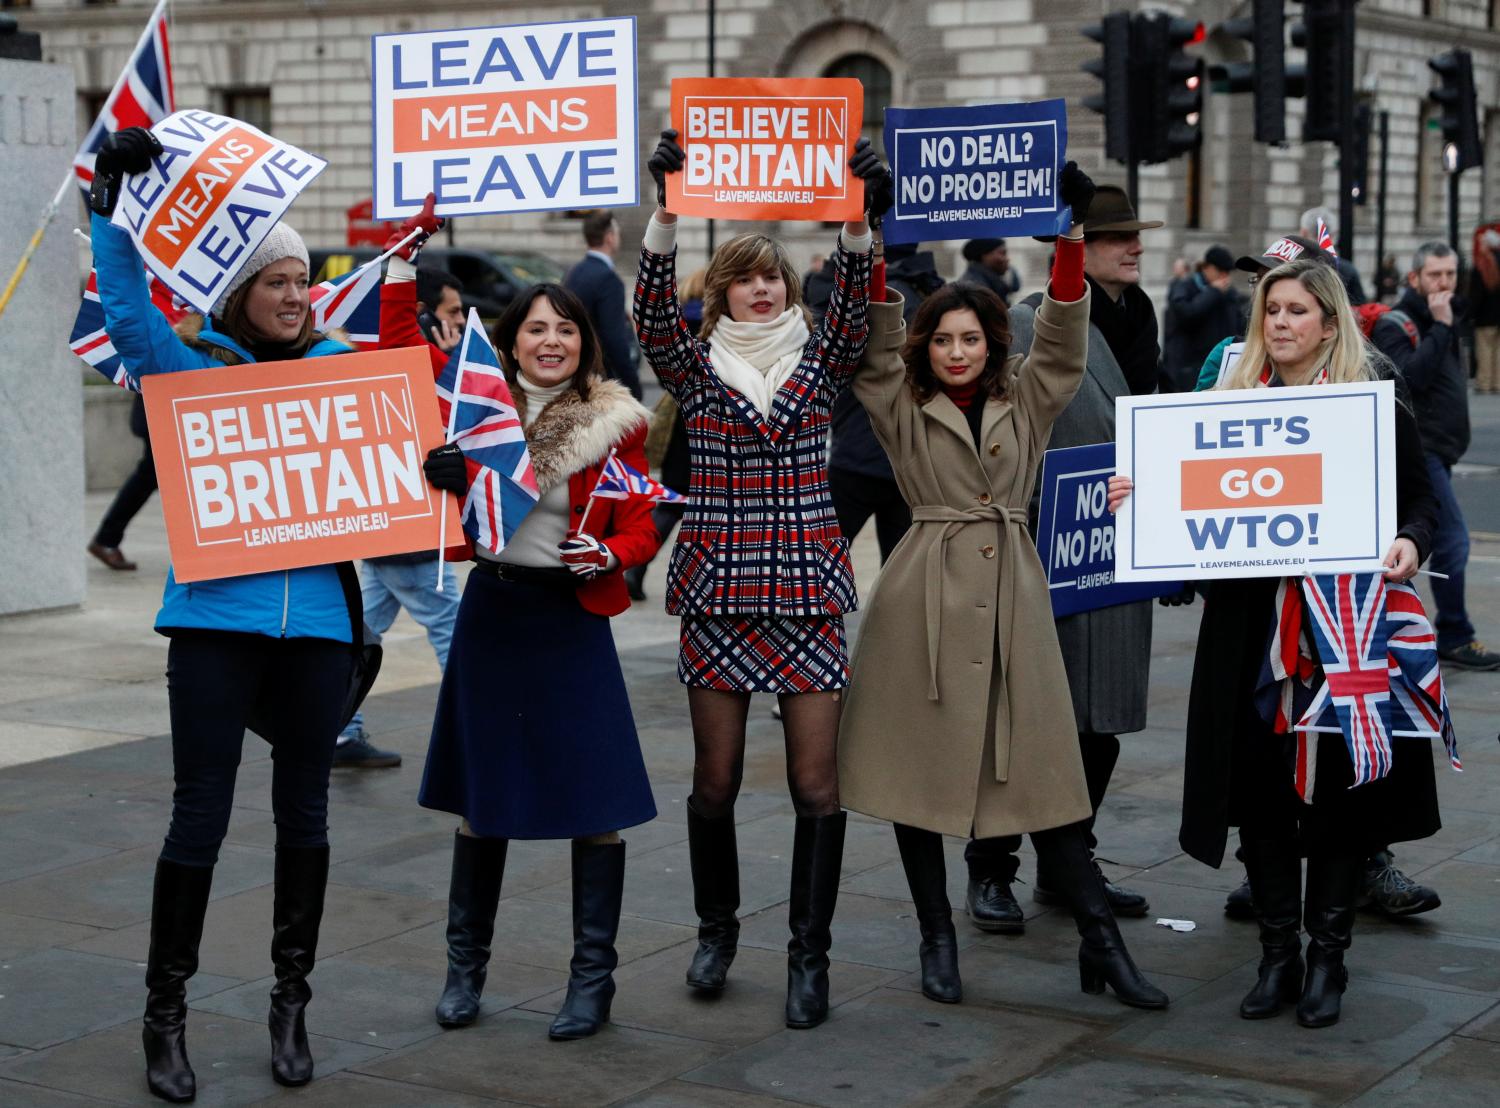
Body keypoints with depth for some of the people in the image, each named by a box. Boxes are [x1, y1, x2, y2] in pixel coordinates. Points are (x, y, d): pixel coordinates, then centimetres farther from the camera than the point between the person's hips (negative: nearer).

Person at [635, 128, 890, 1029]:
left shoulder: (820, 361, 7)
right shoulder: (695, 365, 5)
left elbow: (856, 309, -10)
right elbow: (655, 306, -11)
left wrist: (858, 221, -24)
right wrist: (668, 211, -23)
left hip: (808, 590, 0)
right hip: (719, 590, 0)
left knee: (816, 782, -2)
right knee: (716, 780, 5)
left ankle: (810, 956, 8)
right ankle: (717, 928, 28)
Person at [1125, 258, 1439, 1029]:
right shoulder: (1231, 404, 10)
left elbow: (1420, 500, 2)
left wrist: (1410, 543, -18)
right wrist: (1140, 498, -5)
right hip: (1251, 626, 3)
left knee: (1338, 786, 2)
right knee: (1260, 786, 4)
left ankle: (1327, 956, 15)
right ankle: (1277, 952, 16)